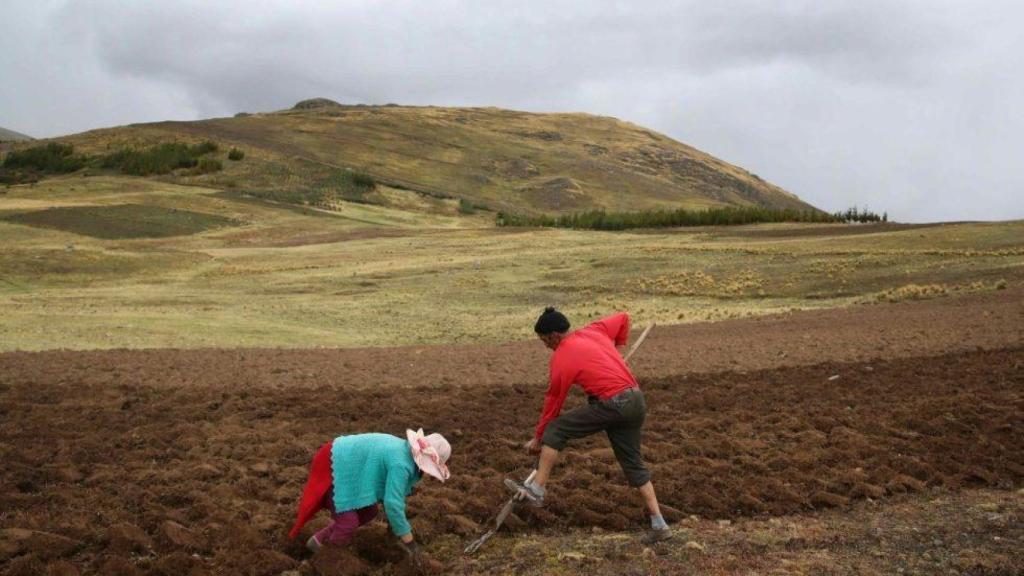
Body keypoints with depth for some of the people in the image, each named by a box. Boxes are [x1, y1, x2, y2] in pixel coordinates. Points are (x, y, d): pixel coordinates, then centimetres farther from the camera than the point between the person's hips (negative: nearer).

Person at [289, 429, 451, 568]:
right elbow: (393, 504, -30)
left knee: (368, 513, 12)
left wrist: (393, 523, 26)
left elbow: (391, 492, 17)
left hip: (344, 466, 10)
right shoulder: (401, 464, -27)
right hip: (331, 467, -10)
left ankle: (322, 539, 23)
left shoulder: (406, 452, 3)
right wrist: (410, 543, -23)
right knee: (348, 524, -13)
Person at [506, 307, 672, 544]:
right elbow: (623, 318, 27)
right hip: (636, 401, 8)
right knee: (633, 464, 15)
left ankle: (537, 490, 2)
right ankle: (659, 525, 14)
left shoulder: (561, 358, -3)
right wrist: (617, 346, 38)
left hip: (610, 405, -8)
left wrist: (537, 437, 14)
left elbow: (553, 400, 3)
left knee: (555, 430, 2)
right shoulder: (595, 331, 14)